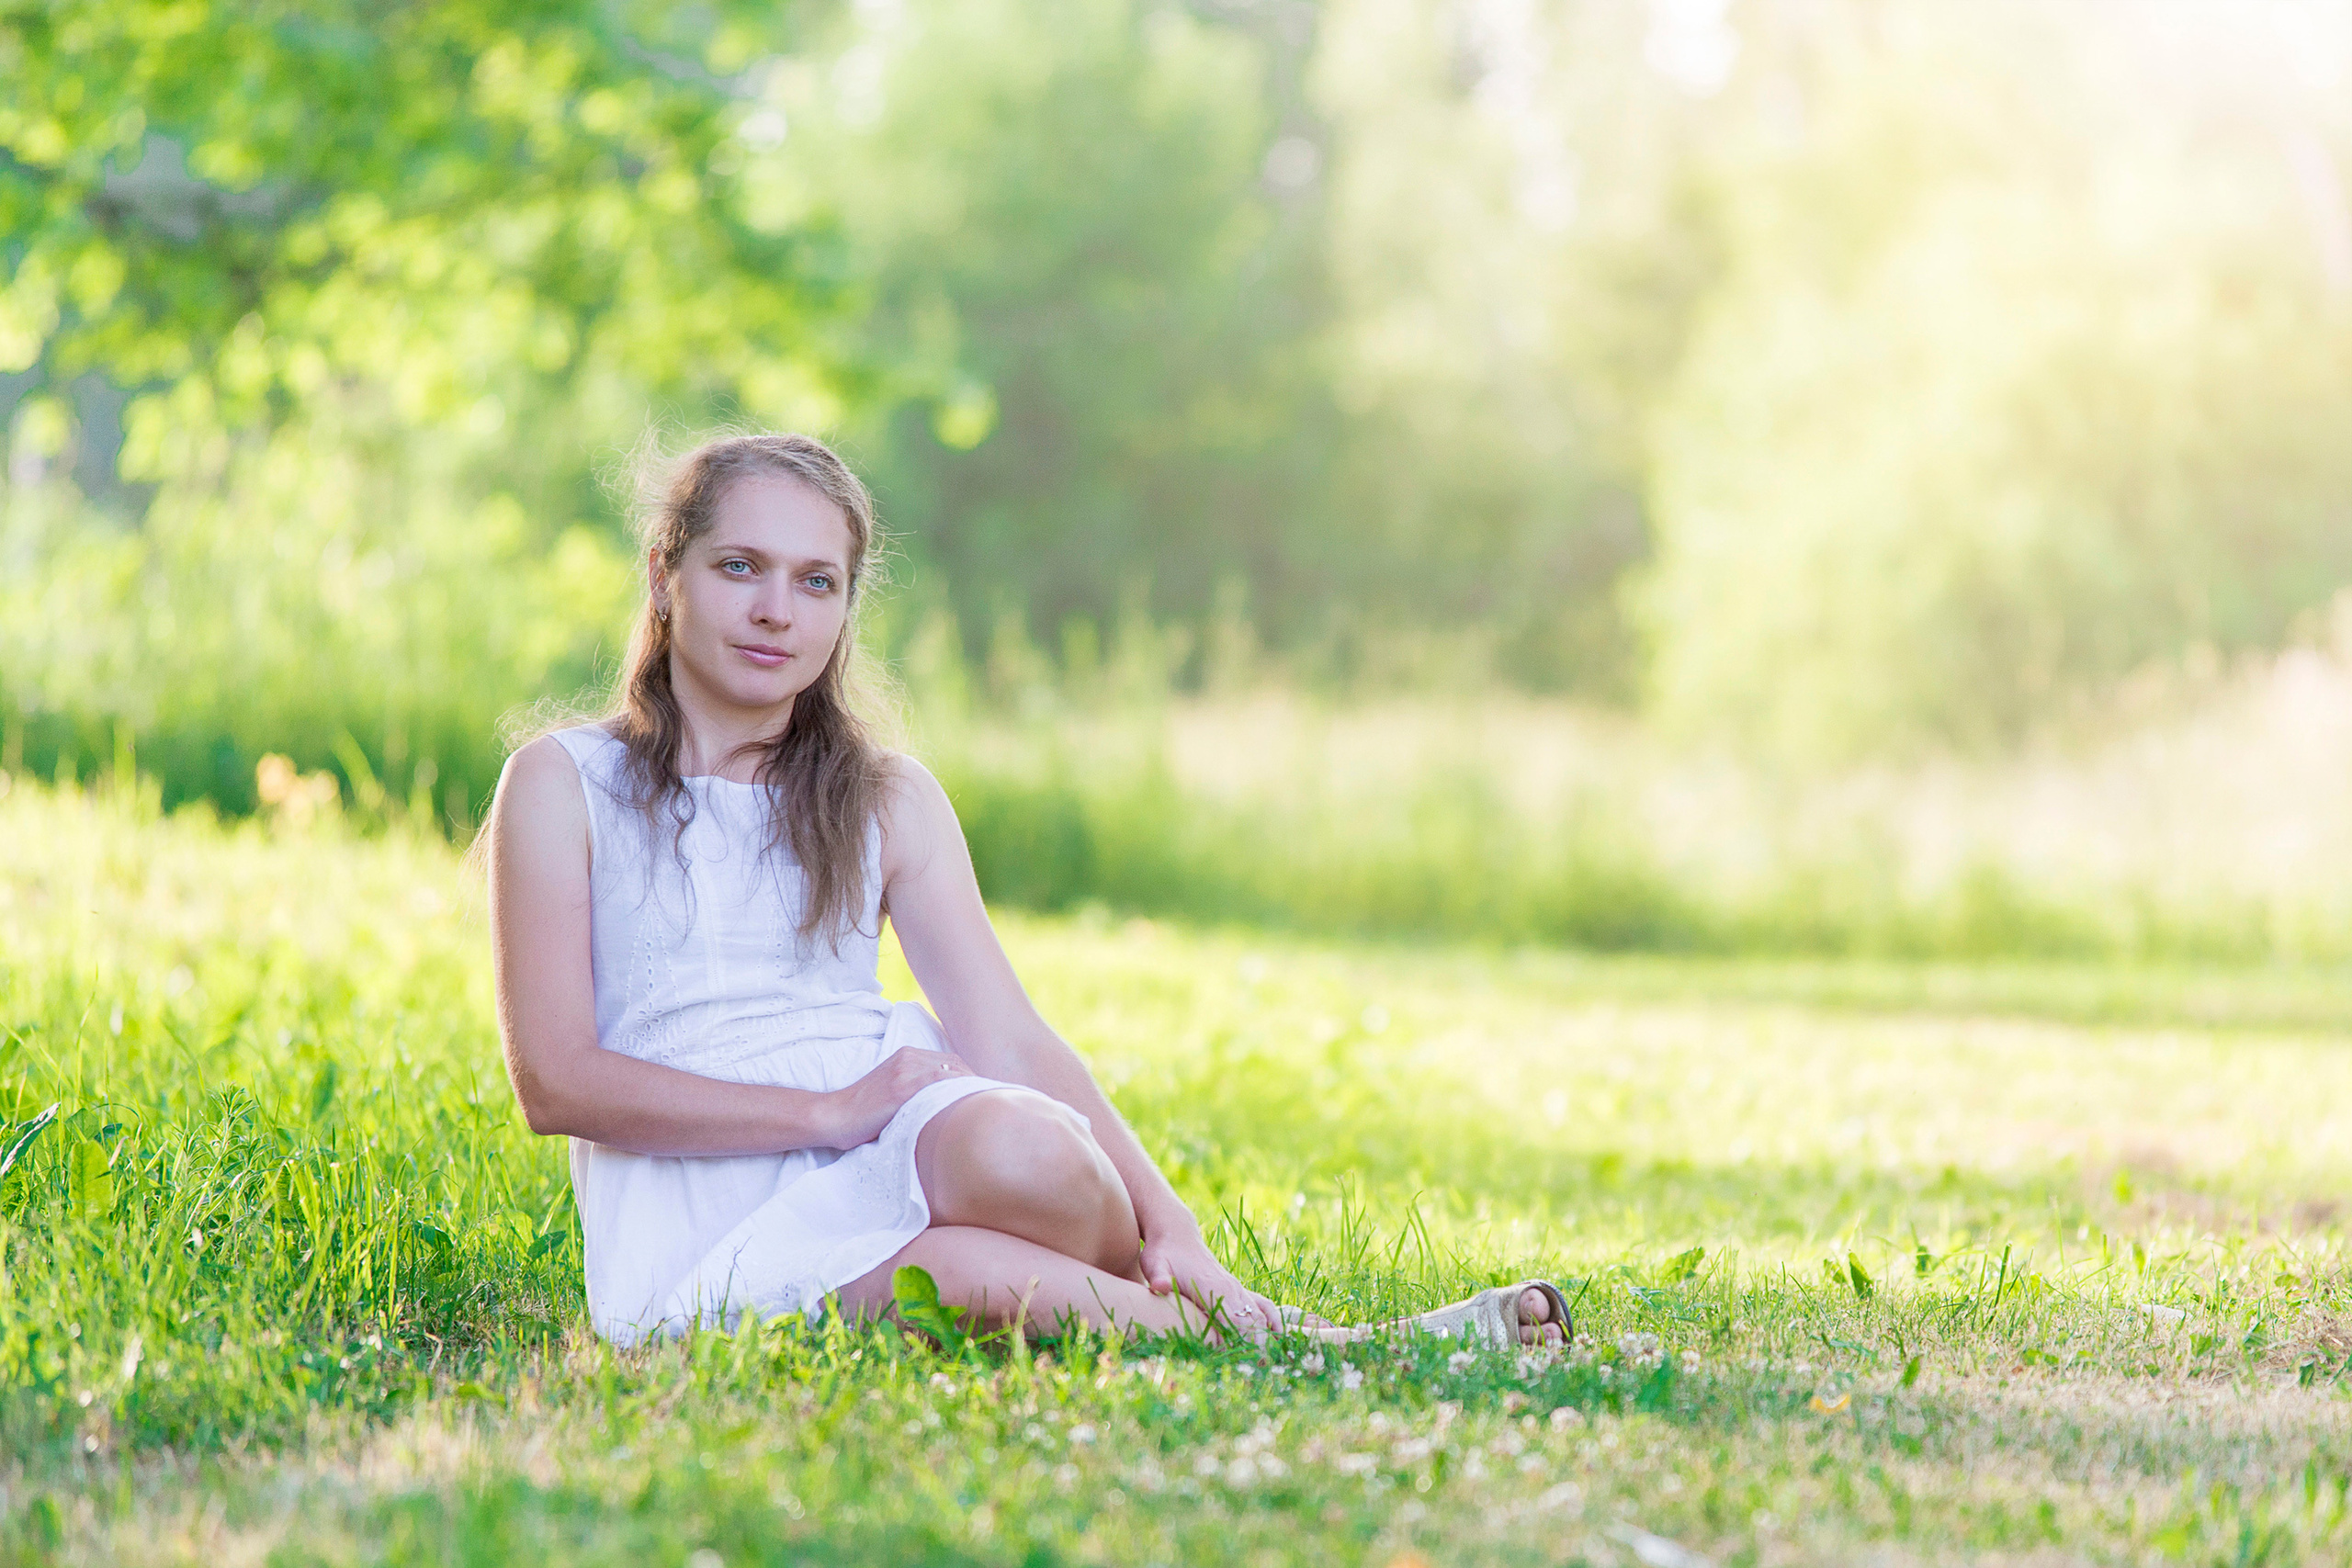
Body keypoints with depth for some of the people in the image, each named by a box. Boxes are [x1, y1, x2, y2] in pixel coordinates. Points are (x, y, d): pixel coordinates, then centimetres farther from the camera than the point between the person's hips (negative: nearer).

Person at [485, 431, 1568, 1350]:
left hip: (898, 1175, 3)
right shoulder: (565, 786, 8)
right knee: (970, 1274, -36)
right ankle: (1272, 1340, -24)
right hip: (701, 1238, -3)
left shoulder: (887, 801, 18)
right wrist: (828, 1111, -14)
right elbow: (555, 1079, -3)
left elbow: (1009, 1041, 6)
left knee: (1026, 1150, -35)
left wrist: (1164, 1220, -12)